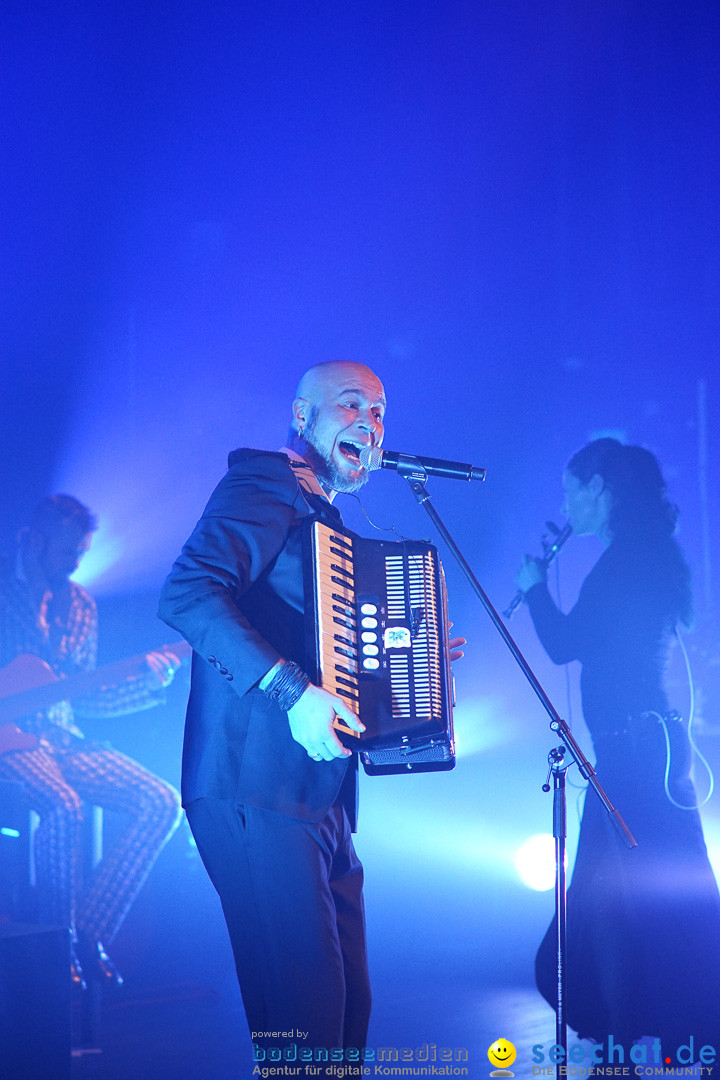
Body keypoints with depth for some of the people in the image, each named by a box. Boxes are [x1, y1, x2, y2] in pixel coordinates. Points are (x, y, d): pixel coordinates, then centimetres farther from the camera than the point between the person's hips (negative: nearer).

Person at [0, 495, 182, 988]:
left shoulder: (79, 604, 15)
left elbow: (80, 697, 14)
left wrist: (148, 681, 0)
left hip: (59, 737, 7)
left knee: (162, 803, -10)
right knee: (62, 803, -36)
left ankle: (89, 935, -10)